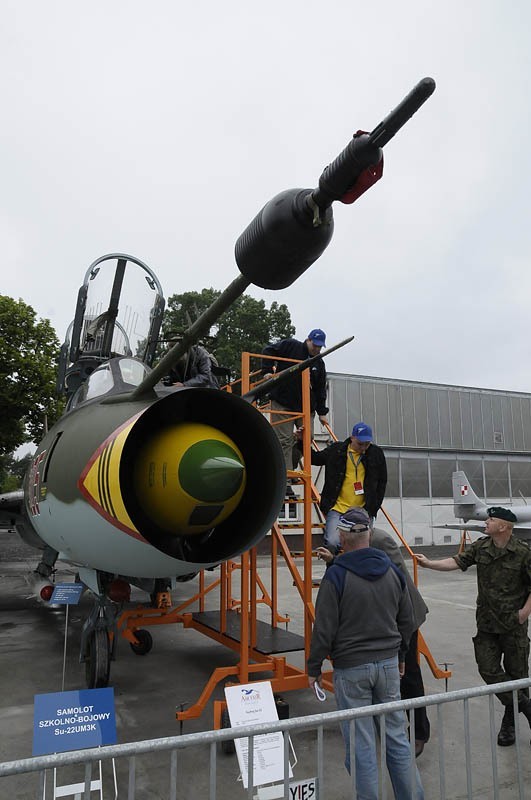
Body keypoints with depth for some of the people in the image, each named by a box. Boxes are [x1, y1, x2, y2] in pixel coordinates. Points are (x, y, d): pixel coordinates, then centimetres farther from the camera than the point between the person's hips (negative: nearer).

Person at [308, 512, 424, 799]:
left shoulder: (336, 575, -15)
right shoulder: (393, 571, 2)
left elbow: (324, 628, -13)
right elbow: (407, 622, 12)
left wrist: (314, 668, -1)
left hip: (351, 669, -5)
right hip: (388, 663, 5)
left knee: (361, 745, 6)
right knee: (396, 737, 16)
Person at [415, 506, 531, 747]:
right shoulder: (481, 547, 0)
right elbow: (457, 562, -1)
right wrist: (429, 563, -11)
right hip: (486, 622, 4)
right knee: (488, 669, 0)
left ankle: (509, 722, 26)